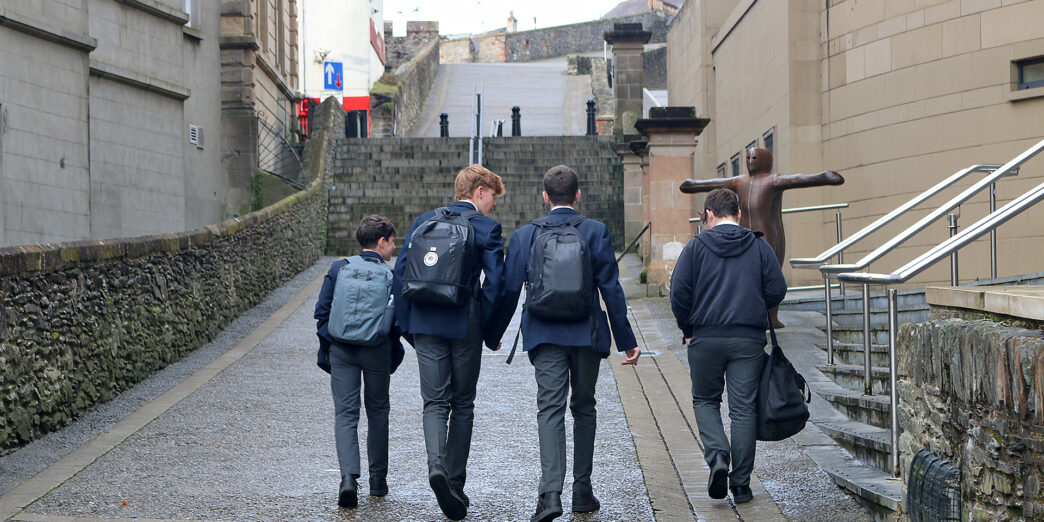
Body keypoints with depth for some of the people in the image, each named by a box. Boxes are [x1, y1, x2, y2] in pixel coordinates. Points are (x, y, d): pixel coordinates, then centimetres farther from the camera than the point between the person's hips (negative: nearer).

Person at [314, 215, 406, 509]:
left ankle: (348, 478, -17)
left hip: (341, 350, 1)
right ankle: (378, 479, 22)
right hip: (377, 352, -1)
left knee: (345, 413, 1)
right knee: (377, 411, 15)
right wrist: (394, 356, 9)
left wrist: (326, 350, 12)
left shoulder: (339, 268, 3)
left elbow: (322, 311, 3)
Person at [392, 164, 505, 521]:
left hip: (425, 323, 3)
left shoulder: (424, 221, 10)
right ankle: (455, 482, 12)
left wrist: (408, 327, 13)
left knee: (434, 402, 3)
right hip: (464, 324, -3)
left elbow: (400, 274, 8)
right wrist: (490, 331, -1)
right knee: (462, 404, 10)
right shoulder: (485, 226, -3)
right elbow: (494, 282, -12)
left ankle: (437, 465, -22)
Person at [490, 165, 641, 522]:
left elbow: (508, 291, 2)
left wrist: (493, 335, 14)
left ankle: (550, 493, -21)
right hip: (587, 333, 0)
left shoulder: (524, 235, 2)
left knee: (550, 409, -5)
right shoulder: (596, 232, -1)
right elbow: (611, 289, -2)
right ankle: (582, 490, 19)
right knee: (584, 408, 14)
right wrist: (626, 341, 3)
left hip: (544, 334, 0)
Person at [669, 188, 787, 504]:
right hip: (749, 340, 1)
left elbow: (678, 291, -7)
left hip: (705, 339, -1)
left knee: (705, 401, 16)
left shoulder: (696, 247, 0)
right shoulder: (759, 247, 4)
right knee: (744, 409, 5)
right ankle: (741, 485, 6)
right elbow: (777, 290, 0)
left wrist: (688, 330, 6)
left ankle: (717, 456, -8)